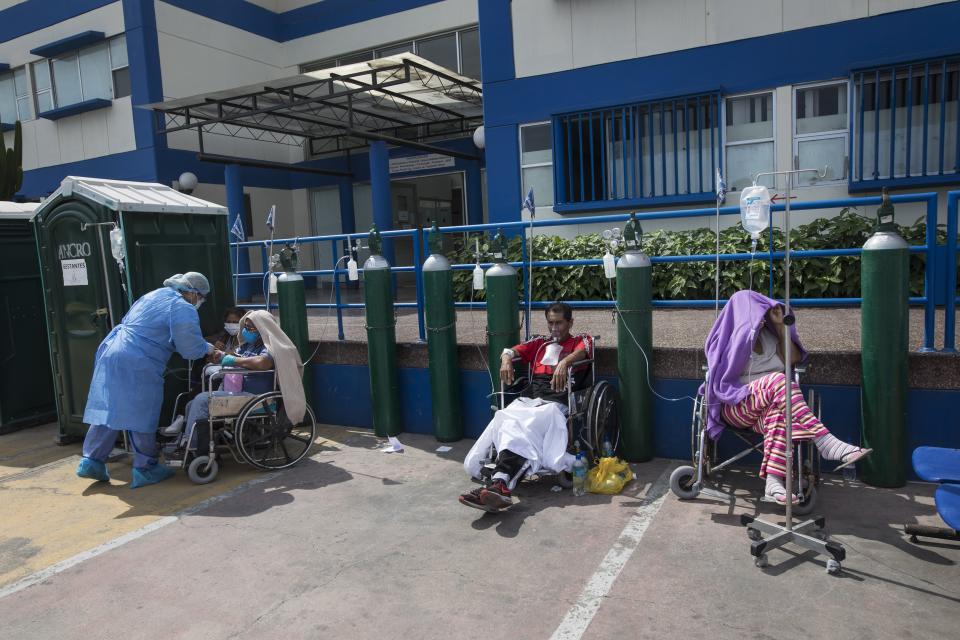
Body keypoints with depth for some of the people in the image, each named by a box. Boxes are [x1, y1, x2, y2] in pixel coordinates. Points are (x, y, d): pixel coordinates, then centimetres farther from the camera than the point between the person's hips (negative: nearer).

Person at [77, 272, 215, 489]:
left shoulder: (153, 295, 19)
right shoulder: (183, 309, -7)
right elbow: (191, 349, -10)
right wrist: (207, 348, 11)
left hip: (110, 354, 8)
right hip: (138, 366, -8)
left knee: (108, 411, 14)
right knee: (142, 417, 2)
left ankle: (91, 460, 18)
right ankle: (144, 469, 11)